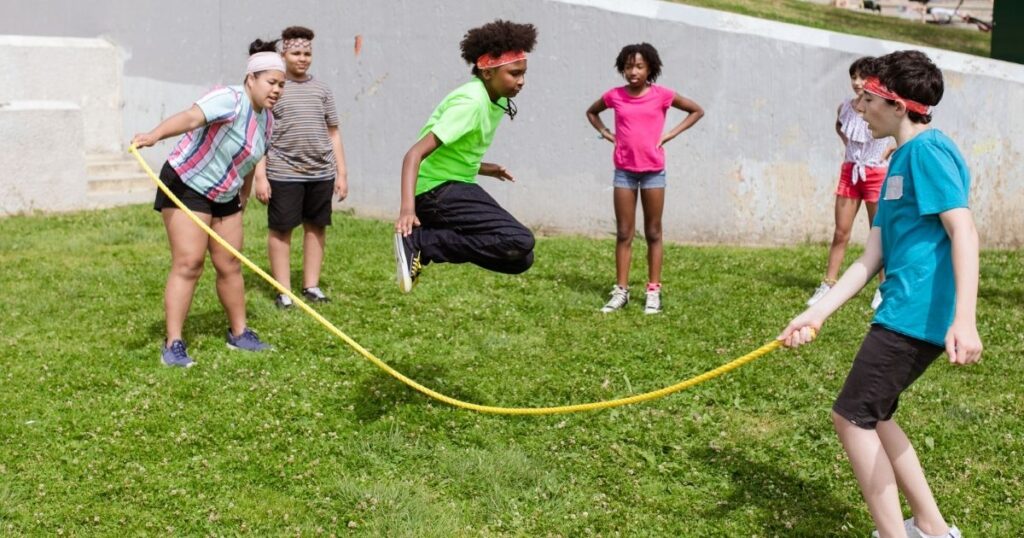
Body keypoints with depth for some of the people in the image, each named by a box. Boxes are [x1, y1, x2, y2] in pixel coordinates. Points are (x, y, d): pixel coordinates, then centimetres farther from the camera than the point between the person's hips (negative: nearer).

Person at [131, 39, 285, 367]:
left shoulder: (267, 120, 4)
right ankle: (173, 345, -10)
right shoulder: (231, 100, -23)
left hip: (225, 196, 8)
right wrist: (154, 135, -58)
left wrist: (242, 199, 24)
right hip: (186, 186, -8)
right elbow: (190, 118, -42)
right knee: (188, 263, -14)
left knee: (230, 266, 11)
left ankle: (239, 333, 25)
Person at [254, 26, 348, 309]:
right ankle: (283, 291, 9)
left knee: (316, 227, 9)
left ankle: (311, 285, 20)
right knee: (280, 230, 2)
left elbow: (333, 133, 15)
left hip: (321, 173, 4)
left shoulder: (321, 89, 11)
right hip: (283, 174, -4)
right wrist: (260, 176, -9)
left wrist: (341, 172, 10)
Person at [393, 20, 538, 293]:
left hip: (454, 187, 10)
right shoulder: (471, 103, -19)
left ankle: (422, 243, 6)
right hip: (437, 189, -10)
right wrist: (408, 208, -40)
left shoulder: (495, 101, 9)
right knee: (520, 242, -24)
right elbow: (415, 153, -28)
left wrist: (481, 168, 10)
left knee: (520, 259, 9)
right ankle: (419, 242, -18)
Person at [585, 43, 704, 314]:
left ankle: (653, 291, 10)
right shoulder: (614, 96, 2)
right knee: (624, 233, 4)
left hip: (653, 171, -2)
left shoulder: (661, 95, -4)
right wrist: (606, 133, 5)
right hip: (624, 171, 2)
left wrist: (670, 134, -3)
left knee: (653, 233, 5)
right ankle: (621, 290, 8)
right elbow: (591, 112, 21)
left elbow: (697, 111, 6)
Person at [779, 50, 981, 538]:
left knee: (852, 417, -4)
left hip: (916, 314, -10)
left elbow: (964, 232, -21)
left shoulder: (928, 150, -11)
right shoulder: (900, 160, 18)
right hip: (905, 313, 10)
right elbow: (872, 258, 15)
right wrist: (817, 313, 10)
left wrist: (964, 318, -32)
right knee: (870, 416, 18)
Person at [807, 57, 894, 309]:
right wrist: (848, 144, 9)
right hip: (850, 171, 4)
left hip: (876, 174, -4)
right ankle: (828, 284, 9)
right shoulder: (845, 107, 0)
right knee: (840, 232, 5)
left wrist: (888, 152, -9)